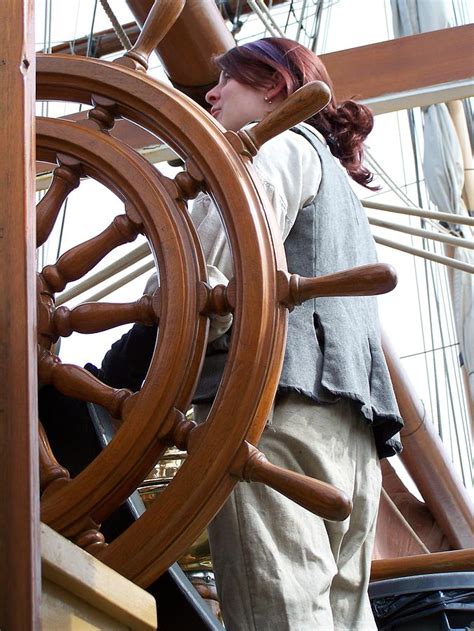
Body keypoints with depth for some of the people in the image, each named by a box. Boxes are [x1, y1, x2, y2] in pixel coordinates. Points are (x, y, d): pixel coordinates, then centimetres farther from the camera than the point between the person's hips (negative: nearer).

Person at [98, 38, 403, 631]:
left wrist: (123, 376, -3)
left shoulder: (279, 146, 8)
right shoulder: (339, 181, 36)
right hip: (352, 423, 9)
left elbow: (218, 274, -8)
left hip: (276, 405, -9)